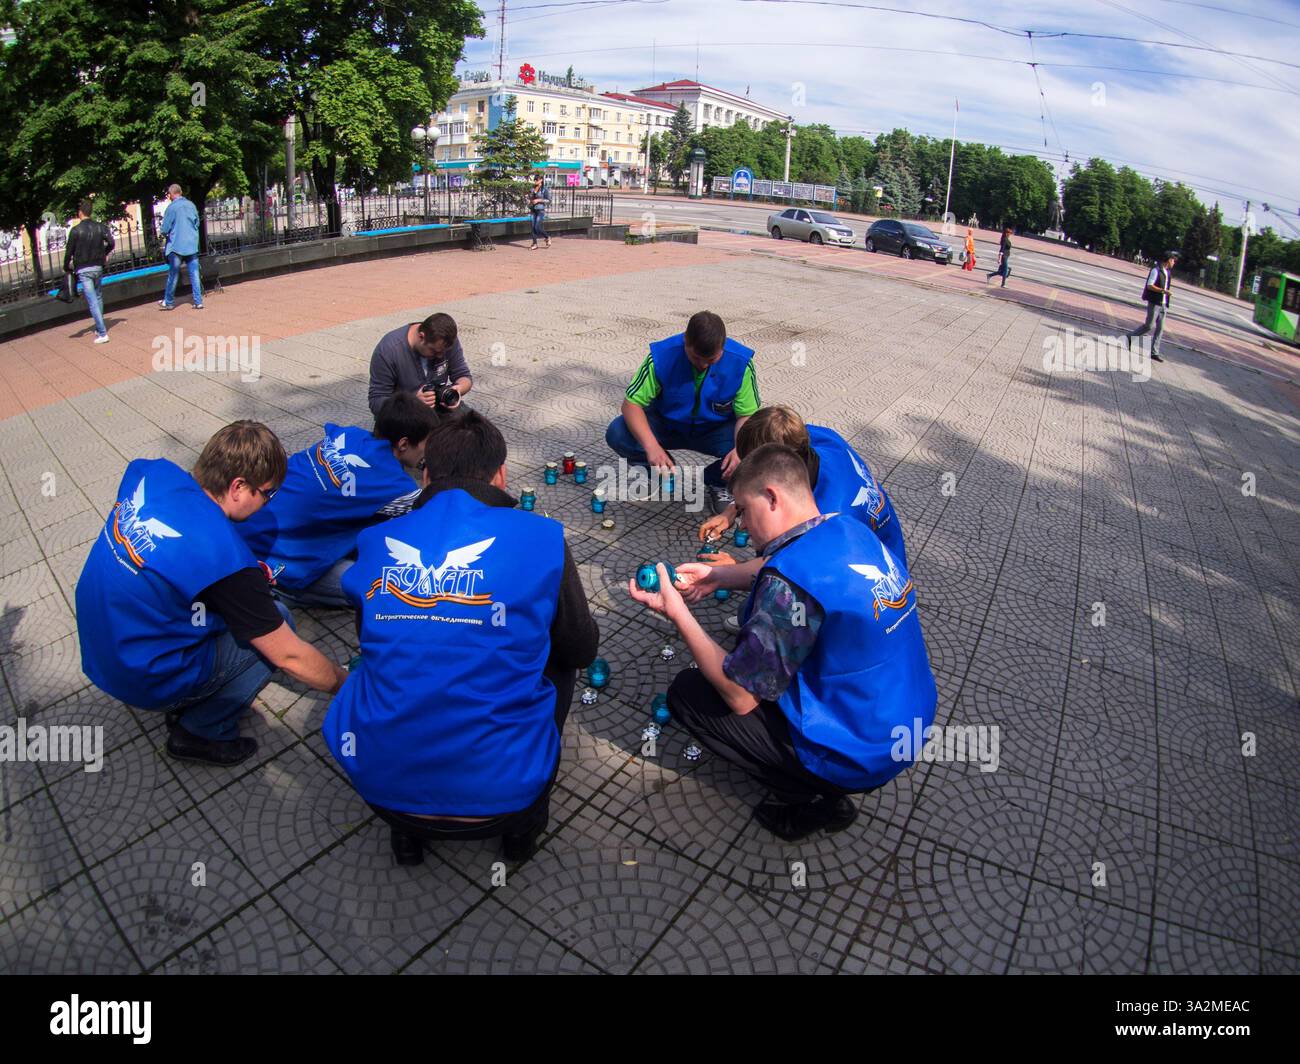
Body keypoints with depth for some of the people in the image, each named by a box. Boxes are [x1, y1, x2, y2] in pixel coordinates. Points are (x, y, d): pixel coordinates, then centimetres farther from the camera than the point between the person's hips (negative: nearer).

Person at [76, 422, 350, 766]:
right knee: (278, 619, -3)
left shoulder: (149, 472, -10)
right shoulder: (225, 559, -29)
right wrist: (348, 685, -4)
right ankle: (201, 733, 5)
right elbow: (289, 657, -20)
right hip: (141, 682, -7)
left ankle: (185, 702, 16)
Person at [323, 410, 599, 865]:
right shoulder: (540, 538, -8)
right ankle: (525, 820, 25)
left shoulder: (375, 542, 0)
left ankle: (406, 830, 27)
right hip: (504, 791, -2)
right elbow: (582, 650, 7)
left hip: (382, 788, 3)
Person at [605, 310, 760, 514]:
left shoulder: (740, 362, -23)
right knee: (617, 434, -25)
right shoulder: (662, 356, -25)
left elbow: (747, 414, -16)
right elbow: (631, 403, -23)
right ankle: (667, 473, 4)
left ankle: (717, 482, 4)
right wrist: (651, 446, -40)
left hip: (716, 429, 0)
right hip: (666, 425, 1)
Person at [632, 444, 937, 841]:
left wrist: (677, 613, -14)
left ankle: (816, 798, 4)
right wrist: (720, 575, 13)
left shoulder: (788, 583, -29)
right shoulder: (849, 528, -4)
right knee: (754, 636, 23)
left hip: (859, 758, -8)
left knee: (686, 691, 1)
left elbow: (740, 696, -20)